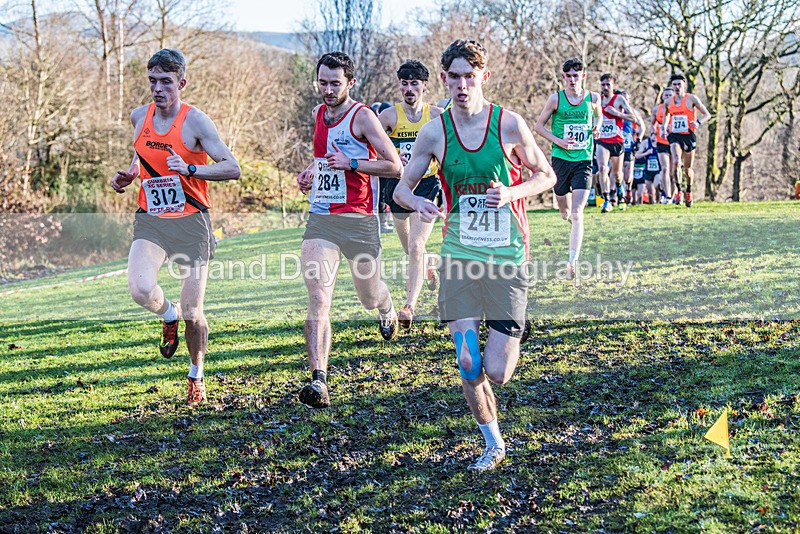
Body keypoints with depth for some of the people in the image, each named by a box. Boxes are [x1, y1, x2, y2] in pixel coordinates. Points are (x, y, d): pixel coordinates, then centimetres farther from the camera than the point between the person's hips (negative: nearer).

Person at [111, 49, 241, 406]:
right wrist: (128, 176, 9)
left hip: (190, 222, -3)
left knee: (192, 314, -1)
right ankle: (169, 316, 12)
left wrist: (191, 169, -26)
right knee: (140, 289, -25)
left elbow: (233, 168, -13)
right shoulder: (139, 117, 6)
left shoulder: (195, 121, -9)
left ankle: (197, 374, 28)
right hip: (150, 220, 3)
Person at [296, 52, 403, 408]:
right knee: (318, 299, -13)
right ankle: (318, 382, -19)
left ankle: (386, 309, 54)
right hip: (320, 219, 4)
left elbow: (395, 167, -12)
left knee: (370, 297, 15)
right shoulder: (318, 114, 10)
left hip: (358, 220, -4)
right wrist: (311, 170, 13)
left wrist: (350, 163, -20)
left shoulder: (362, 116, -9)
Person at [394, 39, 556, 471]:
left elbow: (547, 175, 7)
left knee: (497, 372, -6)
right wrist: (416, 201, -14)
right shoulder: (434, 133, 1)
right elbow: (401, 187, 10)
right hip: (458, 257, 2)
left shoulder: (509, 125, -4)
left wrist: (511, 193, -13)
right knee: (468, 366, -1)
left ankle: (509, 338, 31)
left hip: (506, 258, -2)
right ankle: (494, 444, 22)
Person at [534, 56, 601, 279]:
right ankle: (568, 210, 53)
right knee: (565, 212, 13)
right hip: (560, 159, 0)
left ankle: (572, 262, -13)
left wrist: (596, 128, 1)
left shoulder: (593, 98, 2)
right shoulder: (556, 99, -3)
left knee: (577, 214, -11)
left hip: (583, 162, 0)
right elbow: (538, 126, 3)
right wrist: (558, 141, -12)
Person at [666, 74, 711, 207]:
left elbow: (707, 114, -1)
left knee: (688, 168, 8)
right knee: (676, 162, -24)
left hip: (688, 135, -2)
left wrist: (698, 122, -20)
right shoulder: (669, 101, 9)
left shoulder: (691, 98, -2)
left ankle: (688, 190, 33)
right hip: (674, 136, 2)